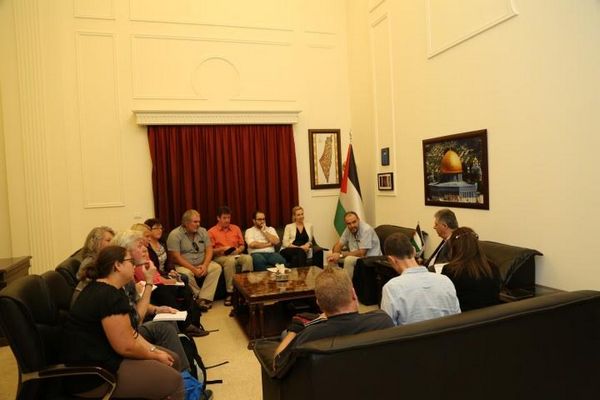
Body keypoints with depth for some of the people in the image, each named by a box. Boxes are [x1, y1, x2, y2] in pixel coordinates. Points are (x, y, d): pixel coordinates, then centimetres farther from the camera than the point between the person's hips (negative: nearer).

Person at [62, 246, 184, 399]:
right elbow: (126, 346, -23)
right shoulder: (110, 296, -24)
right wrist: (155, 355, -7)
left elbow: (129, 331, 9)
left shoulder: (104, 289, 8)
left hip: (102, 356, 11)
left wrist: (154, 349, 0)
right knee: (173, 380, -14)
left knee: (172, 360, 10)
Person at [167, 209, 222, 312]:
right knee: (186, 273, -36)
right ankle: (202, 298, -16)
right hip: (184, 265, -4)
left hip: (202, 264, 4)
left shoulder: (203, 231, 4)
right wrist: (193, 269, -21)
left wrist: (205, 265, -17)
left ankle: (203, 299, -24)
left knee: (217, 267, -21)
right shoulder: (175, 234, -10)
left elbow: (209, 250, 1)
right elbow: (176, 257, -15)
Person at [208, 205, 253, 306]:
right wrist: (222, 249, -14)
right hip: (220, 257, -3)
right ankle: (230, 293, -33)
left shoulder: (236, 228, 14)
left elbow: (242, 245, 16)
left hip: (236, 255, 3)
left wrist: (239, 250, -6)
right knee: (230, 260, -39)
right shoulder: (212, 232, 4)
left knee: (248, 258, -31)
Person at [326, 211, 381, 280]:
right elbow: (338, 245, 2)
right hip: (356, 256, 8)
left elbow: (361, 253, -27)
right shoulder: (348, 230, -2)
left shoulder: (366, 230, -23)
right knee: (330, 253, 0)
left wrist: (341, 255, -26)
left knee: (349, 259, -33)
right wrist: (335, 255, -21)